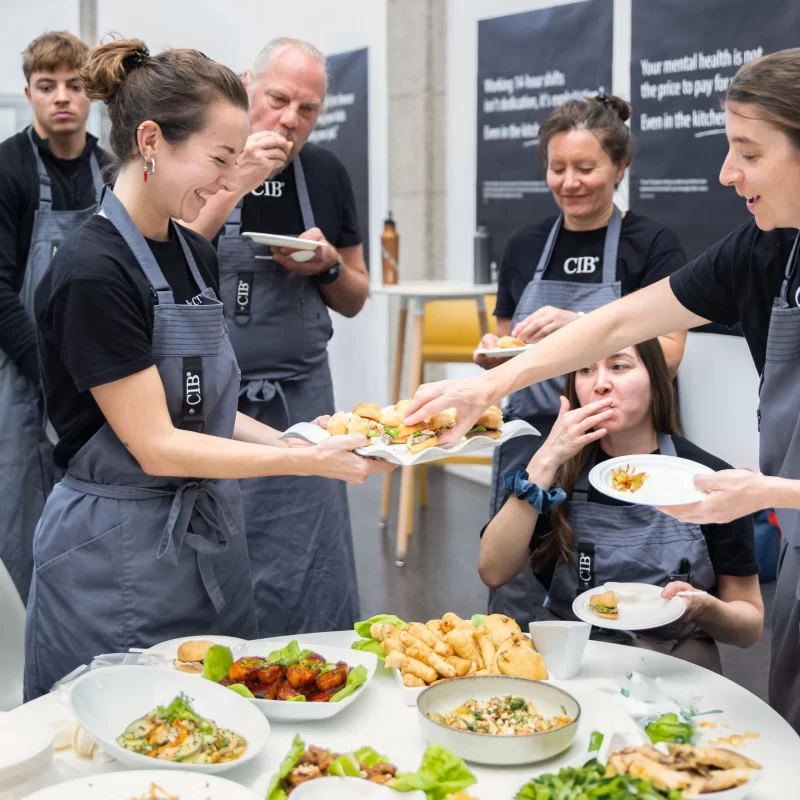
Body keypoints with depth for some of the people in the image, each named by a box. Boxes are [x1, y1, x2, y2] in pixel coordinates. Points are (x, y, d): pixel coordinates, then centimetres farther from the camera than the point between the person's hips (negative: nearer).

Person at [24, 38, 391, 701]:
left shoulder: (198, 255, 6)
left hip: (211, 541, 8)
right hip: (117, 560, -8)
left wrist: (297, 442, -4)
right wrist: (309, 461, -20)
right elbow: (156, 446, -20)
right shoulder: (92, 273, -19)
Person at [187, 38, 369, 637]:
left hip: (301, 401, 3)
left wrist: (328, 266, -6)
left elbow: (355, 300, 16)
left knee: (314, 586, 5)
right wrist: (235, 185, -21)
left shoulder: (326, 173, 8)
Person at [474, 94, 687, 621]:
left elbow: (667, 355, -10)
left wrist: (581, 327, -23)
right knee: (516, 607, 4)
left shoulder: (652, 244, -2)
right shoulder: (525, 245, 11)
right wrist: (494, 353, -3)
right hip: (529, 440, 4)